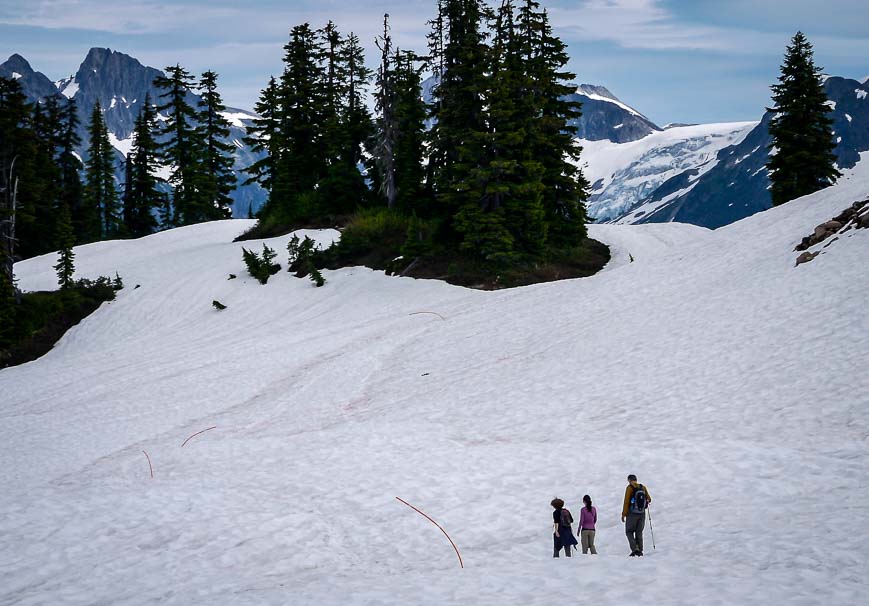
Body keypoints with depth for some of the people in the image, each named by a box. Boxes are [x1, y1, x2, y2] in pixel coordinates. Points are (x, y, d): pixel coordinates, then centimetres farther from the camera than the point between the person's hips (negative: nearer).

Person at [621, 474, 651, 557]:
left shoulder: (630, 488, -9)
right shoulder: (643, 488, 5)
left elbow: (626, 502, -12)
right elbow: (649, 499, 14)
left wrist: (623, 514, -8)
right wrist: (646, 501, 38)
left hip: (632, 513, -4)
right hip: (642, 514, 4)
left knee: (629, 532, 7)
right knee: (639, 532, 14)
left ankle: (634, 548, -10)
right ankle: (640, 551, 9)